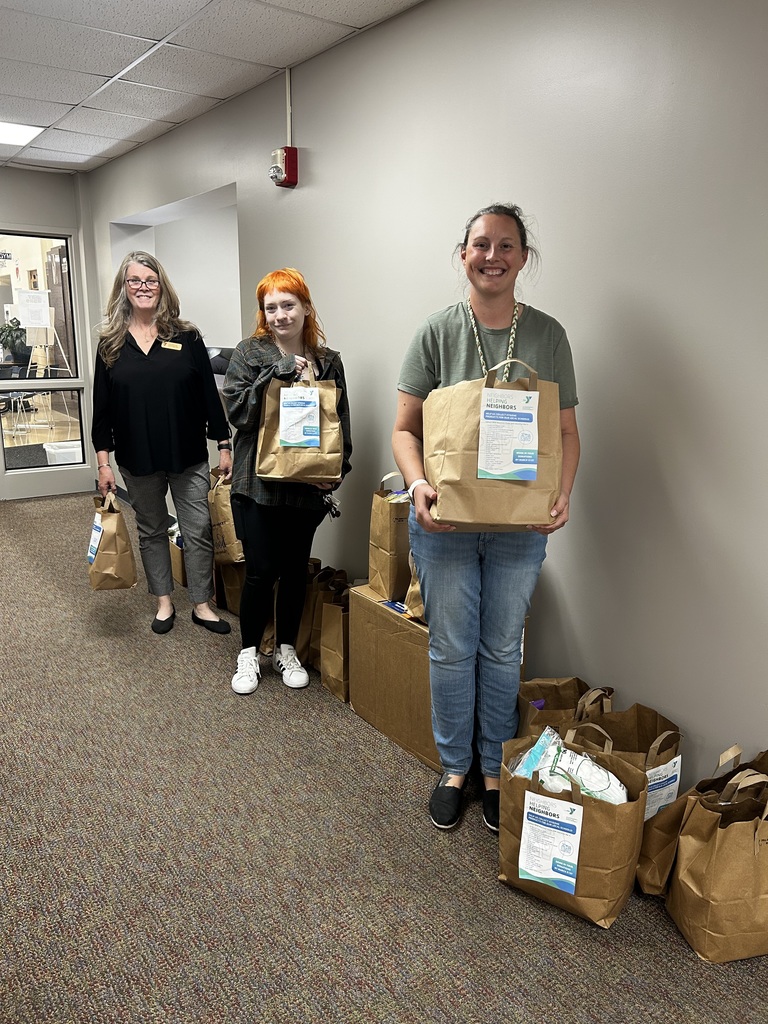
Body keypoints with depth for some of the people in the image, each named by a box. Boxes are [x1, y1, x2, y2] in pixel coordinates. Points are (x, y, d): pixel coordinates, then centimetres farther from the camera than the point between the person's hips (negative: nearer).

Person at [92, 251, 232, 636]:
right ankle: (164, 602, 28)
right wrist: (103, 461, -1)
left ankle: (202, 605, 18)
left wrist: (224, 446, -2)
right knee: (151, 531, 13)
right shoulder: (111, 343, 3)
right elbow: (101, 405, 3)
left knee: (198, 531, 3)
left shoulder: (186, 337, 0)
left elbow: (210, 394, 0)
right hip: (138, 460, 2)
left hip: (189, 457, -1)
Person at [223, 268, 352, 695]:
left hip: (307, 486, 3)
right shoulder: (250, 352, -2)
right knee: (261, 571, 1)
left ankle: (286, 650, 29)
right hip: (258, 483, -3)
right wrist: (275, 373, -19)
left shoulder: (328, 361, 6)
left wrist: (336, 468, -5)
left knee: (295, 570, 12)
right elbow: (236, 410, -12)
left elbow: (341, 422, 9)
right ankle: (249, 654, 21)